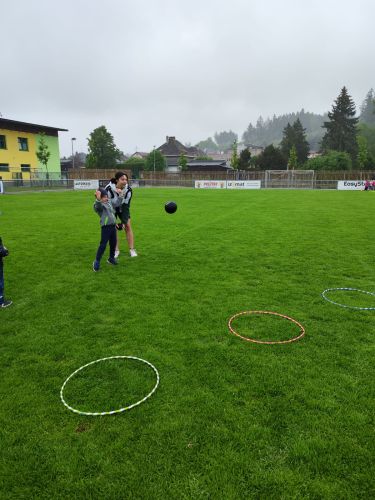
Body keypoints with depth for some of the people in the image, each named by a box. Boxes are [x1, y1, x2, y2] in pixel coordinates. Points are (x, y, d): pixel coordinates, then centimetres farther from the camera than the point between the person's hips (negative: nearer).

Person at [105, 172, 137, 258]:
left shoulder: (129, 190, -27)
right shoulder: (109, 189, -34)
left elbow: (126, 207, -22)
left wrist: (124, 221, -27)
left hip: (123, 208, 2)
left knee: (128, 226, -5)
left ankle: (132, 250, 2)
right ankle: (116, 250, 5)